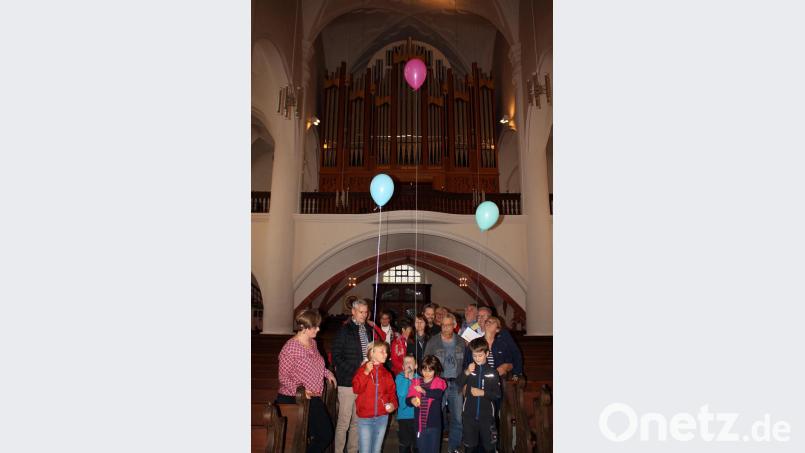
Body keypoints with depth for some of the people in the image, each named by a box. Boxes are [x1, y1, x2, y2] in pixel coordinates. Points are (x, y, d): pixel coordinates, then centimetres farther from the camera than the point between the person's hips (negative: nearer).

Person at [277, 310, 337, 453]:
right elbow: (283, 377, -14)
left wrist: (327, 373, 6)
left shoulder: (312, 342, 8)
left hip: (314, 399, 7)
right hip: (294, 400, -7)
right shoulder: (290, 347, -16)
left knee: (326, 435, 5)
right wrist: (298, 389, -28)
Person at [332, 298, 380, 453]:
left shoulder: (368, 331, 13)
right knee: (344, 422, -3)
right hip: (348, 382, -5)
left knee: (358, 421, 11)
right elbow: (336, 357, -8)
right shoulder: (344, 330, -5)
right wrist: (355, 369, -14)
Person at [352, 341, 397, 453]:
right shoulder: (362, 370, -3)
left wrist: (393, 403, -10)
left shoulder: (386, 373, 8)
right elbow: (356, 389, -14)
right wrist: (366, 373, -21)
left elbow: (391, 392, 9)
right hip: (365, 418, -3)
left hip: (382, 417, 3)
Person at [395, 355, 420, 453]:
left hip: (417, 415, 1)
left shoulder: (419, 379, 2)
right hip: (403, 416, -1)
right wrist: (406, 377, -15)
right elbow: (401, 393, -16)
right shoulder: (399, 377, -2)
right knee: (404, 444, 6)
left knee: (417, 443, 8)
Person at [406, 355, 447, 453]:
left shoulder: (439, 382, -1)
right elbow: (408, 398, -5)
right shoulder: (416, 382, 6)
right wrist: (412, 400, -27)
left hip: (434, 424, -2)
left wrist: (424, 391, -35)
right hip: (420, 424, 3)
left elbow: (438, 393, -23)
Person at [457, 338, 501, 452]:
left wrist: (483, 393, -19)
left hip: (487, 415, -2)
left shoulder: (493, 372, -5)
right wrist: (466, 373, -25)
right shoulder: (469, 368, 0)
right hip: (469, 414, 2)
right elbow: (458, 384, -11)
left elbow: (498, 394, -6)